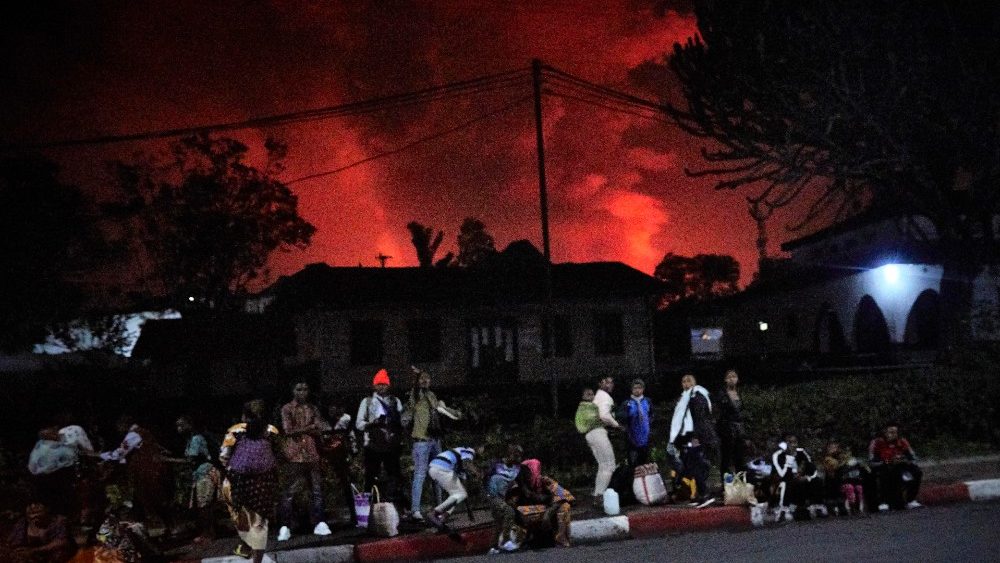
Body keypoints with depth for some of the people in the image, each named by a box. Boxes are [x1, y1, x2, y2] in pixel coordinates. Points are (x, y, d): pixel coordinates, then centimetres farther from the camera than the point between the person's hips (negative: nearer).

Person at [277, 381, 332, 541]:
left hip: (312, 454, 4)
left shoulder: (312, 409, 14)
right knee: (290, 491, -4)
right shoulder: (287, 409, 1)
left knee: (317, 489, 4)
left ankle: (319, 523, 11)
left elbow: (320, 429, 5)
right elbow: (288, 431, -9)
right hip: (295, 455, -4)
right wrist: (308, 428, -8)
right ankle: (285, 526, 0)